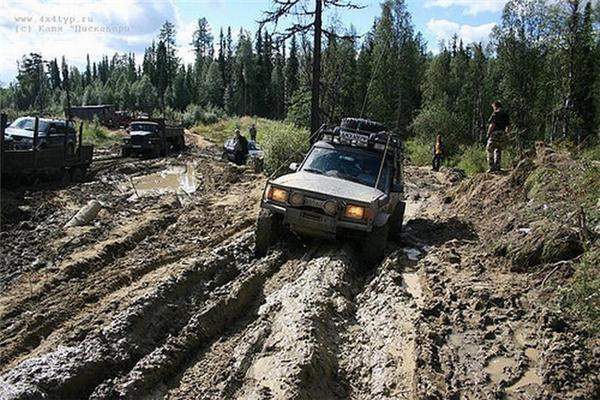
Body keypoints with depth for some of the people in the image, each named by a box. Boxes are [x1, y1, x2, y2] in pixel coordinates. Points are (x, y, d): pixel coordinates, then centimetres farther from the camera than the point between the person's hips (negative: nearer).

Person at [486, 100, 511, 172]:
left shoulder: (495, 114, -9)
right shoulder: (506, 115, 14)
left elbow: (492, 125, -17)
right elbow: (508, 127, 14)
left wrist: (488, 133, -9)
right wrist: (506, 134, 21)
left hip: (495, 133, -7)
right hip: (502, 134, 7)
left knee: (490, 150, -2)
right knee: (498, 150, 15)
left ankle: (492, 167, -8)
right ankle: (497, 166, 11)